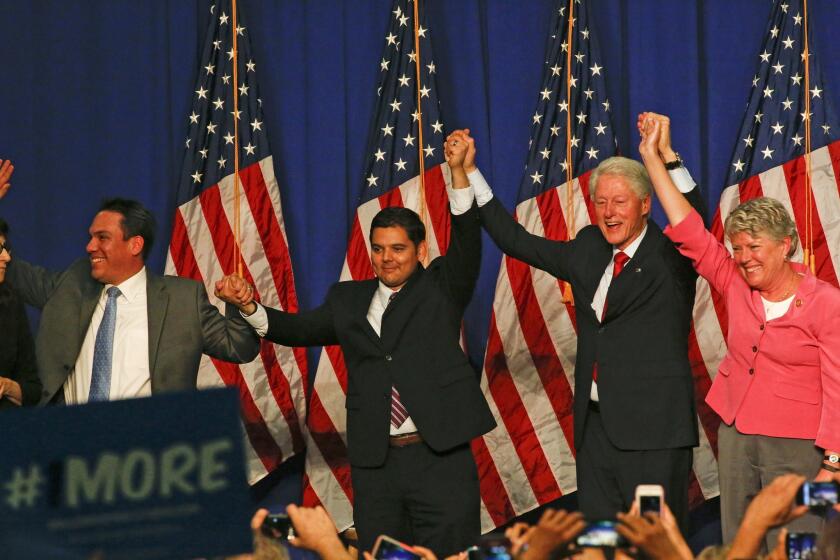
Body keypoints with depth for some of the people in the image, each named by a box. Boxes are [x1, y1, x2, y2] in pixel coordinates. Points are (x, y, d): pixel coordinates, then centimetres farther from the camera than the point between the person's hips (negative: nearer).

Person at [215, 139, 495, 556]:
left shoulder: (440, 288, 6)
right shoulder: (348, 300, 16)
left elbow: (466, 245, -8)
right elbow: (300, 329, 10)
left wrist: (459, 173, -22)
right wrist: (248, 306, -8)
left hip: (441, 459, -3)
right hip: (375, 462, 3)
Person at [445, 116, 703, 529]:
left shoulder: (669, 255, -3)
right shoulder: (588, 251, 15)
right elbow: (516, 241, 21)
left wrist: (666, 155, -35)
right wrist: (469, 171, 18)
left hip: (654, 430, -6)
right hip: (596, 425, 6)